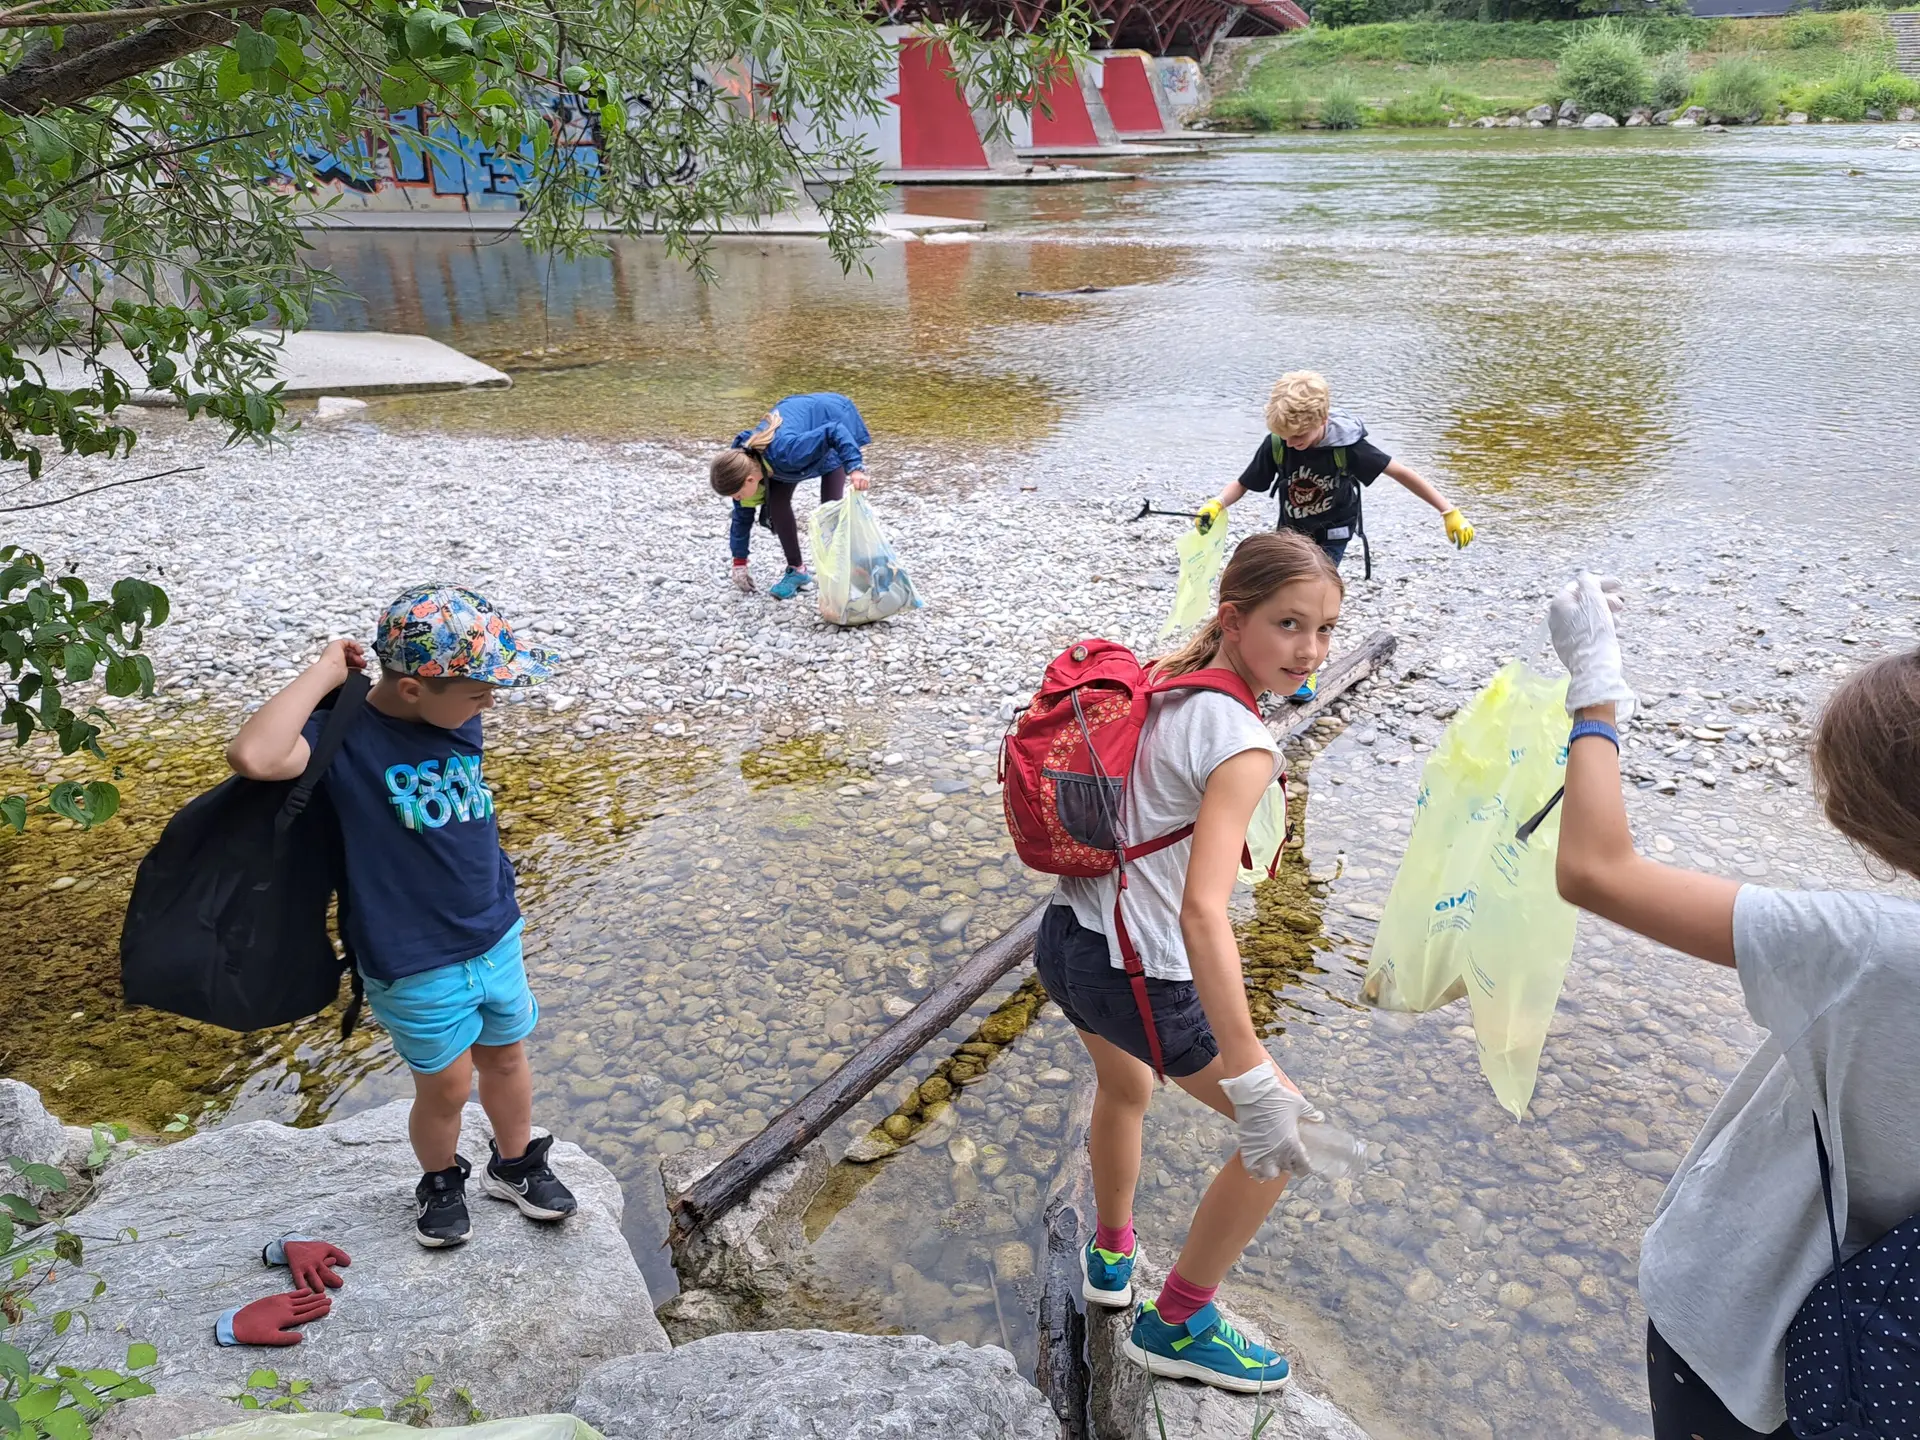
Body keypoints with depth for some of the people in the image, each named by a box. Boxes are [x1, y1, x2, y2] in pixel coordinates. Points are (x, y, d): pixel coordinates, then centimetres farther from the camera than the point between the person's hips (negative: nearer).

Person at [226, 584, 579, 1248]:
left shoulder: (459, 721, -5)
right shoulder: (345, 736, -21)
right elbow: (252, 756, -42)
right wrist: (326, 670, -32)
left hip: (495, 938, 5)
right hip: (415, 964, -5)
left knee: (506, 1056, 21)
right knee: (446, 1086, 11)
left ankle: (515, 1165, 46)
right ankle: (440, 1181, 42)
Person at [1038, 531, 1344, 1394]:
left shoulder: (1157, 684, 2)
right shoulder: (1241, 745, -22)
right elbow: (1203, 910, -32)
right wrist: (1252, 1081, -32)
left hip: (1065, 938, 8)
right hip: (1141, 980, -8)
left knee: (1124, 1085, 36)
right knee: (1286, 1132, 13)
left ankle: (1112, 1258, 59)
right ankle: (1176, 1324, 27)